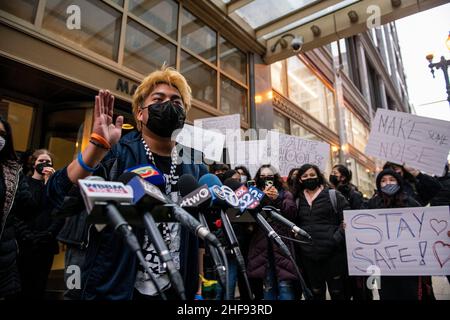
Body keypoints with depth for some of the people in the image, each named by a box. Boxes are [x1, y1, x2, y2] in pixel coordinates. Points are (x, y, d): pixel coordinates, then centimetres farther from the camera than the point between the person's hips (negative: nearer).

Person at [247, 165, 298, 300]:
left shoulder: (285, 194, 11)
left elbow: (292, 213, -3)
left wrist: (277, 199, -13)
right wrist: (262, 198, -9)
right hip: (262, 245, 1)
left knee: (285, 285, -7)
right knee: (268, 286, 6)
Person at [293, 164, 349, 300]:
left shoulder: (334, 196, 1)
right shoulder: (297, 201, 11)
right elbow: (293, 225, 18)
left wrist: (337, 238, -14)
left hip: (333, 254, -3)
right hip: (308, 256, 3)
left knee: (338, 293, 8)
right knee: (316, 293, 16)